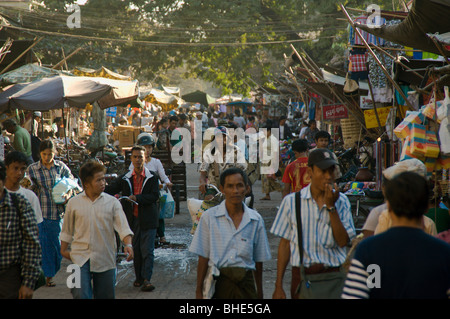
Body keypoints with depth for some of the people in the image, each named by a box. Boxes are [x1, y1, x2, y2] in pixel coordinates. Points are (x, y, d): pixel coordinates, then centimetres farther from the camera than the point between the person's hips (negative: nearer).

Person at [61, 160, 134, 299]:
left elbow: (123, 226, -7)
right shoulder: (74, 203, 4)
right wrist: (63, 250, 17)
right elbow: (67, 230, 17)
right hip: (80, 258, 0)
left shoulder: (112, 202, 1)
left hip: (105, 260, 1)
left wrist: (128, 244, -22)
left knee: (105, 296, 7)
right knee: (81, 295, -14)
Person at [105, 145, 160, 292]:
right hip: (132, 219, 3)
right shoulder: (125, 178, 8)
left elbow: (155, 196, -10)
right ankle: (139, 278, 20)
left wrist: (137, 198, -21)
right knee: (135, 250, 9)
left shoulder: (152, 177, 0)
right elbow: (109, 190, 8)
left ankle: (147, 279, -8)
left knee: (147, 250, -7)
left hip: (148, 219, -3)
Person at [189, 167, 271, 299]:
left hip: (245, 283, 2)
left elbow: (258, 260, 12)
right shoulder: (209, 217, -1)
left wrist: (259, 292, 15)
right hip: (218, 282, -2)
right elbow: (203, 258, 0)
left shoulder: (256, 220, 5)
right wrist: (199, 291, -2)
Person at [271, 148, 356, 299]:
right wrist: (278, 286, 5)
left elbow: (343, 241, -5)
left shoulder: (341, 201, 5)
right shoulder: (291, 202, 3)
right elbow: (285, 244, 7)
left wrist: (331, 207, -10)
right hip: (303, 278, 0)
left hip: (334, 277, 0)